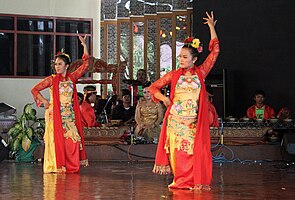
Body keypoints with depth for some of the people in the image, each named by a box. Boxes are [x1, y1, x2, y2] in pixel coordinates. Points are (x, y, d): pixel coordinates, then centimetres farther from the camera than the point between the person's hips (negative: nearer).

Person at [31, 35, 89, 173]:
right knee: (57, 140, -5)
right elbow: (34, 89, 3)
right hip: (55, 114, -3)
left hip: (70, 114, 3)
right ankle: (57, 166, -1)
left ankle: (71, 166, 4)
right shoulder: (52, 79, 2)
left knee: (72, 140, -2)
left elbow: (85, 64, 7)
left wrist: (84, 45, 3)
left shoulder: (72, 78, 9)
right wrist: (44, 102, -3)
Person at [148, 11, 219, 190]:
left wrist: (212, 27, 2)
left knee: (196, 150, -6)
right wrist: (163, 98, -3)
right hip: (175, 119, 1)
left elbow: (215, 51, 3)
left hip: (193, 120, -1)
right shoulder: (174, 75, 8)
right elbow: (153, 87, 15)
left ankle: (198, 182, 3)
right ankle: (181, 181, 10)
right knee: (177, 150, 0)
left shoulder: (201, 73, 6)